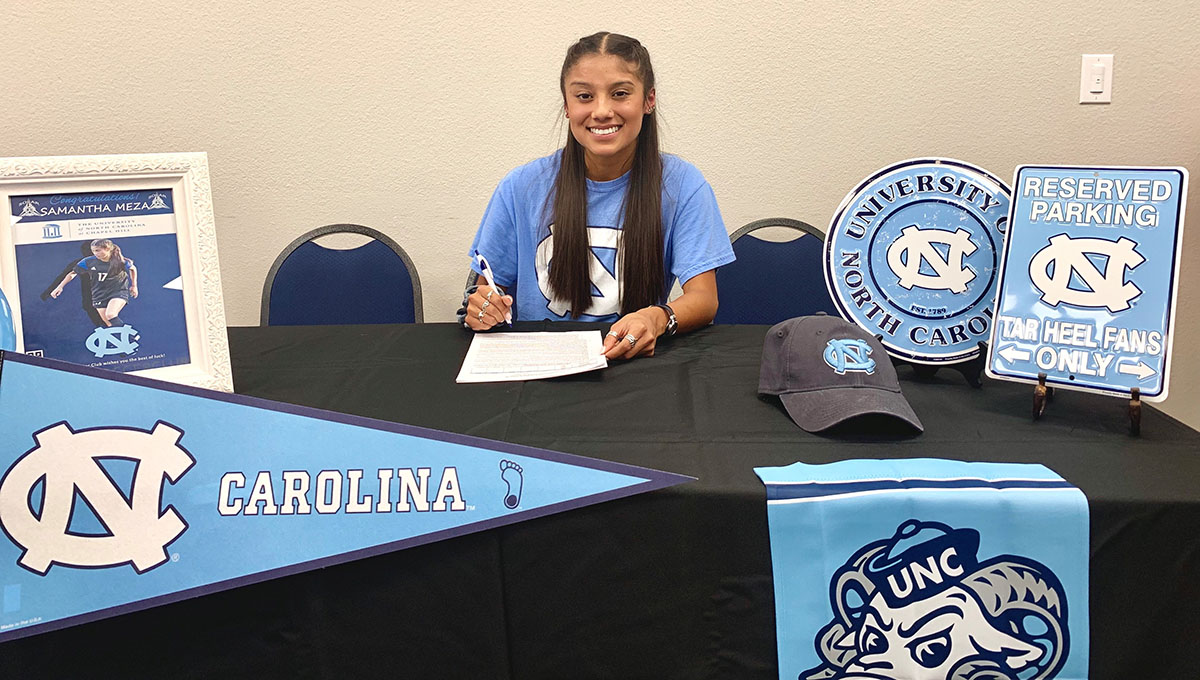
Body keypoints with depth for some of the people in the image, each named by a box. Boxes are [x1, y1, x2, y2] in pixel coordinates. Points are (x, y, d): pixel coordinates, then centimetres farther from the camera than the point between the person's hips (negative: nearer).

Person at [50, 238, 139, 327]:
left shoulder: (121, 261, -11)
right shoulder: (88, 262, -7)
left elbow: (133, 269, 11)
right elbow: (73, 273, 7)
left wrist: (134, 286, 15)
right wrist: (60, 287, 3)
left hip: (118, 292, -4)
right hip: (99, 295, 4)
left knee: (110, 315, -30)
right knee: (110, 325, 0)